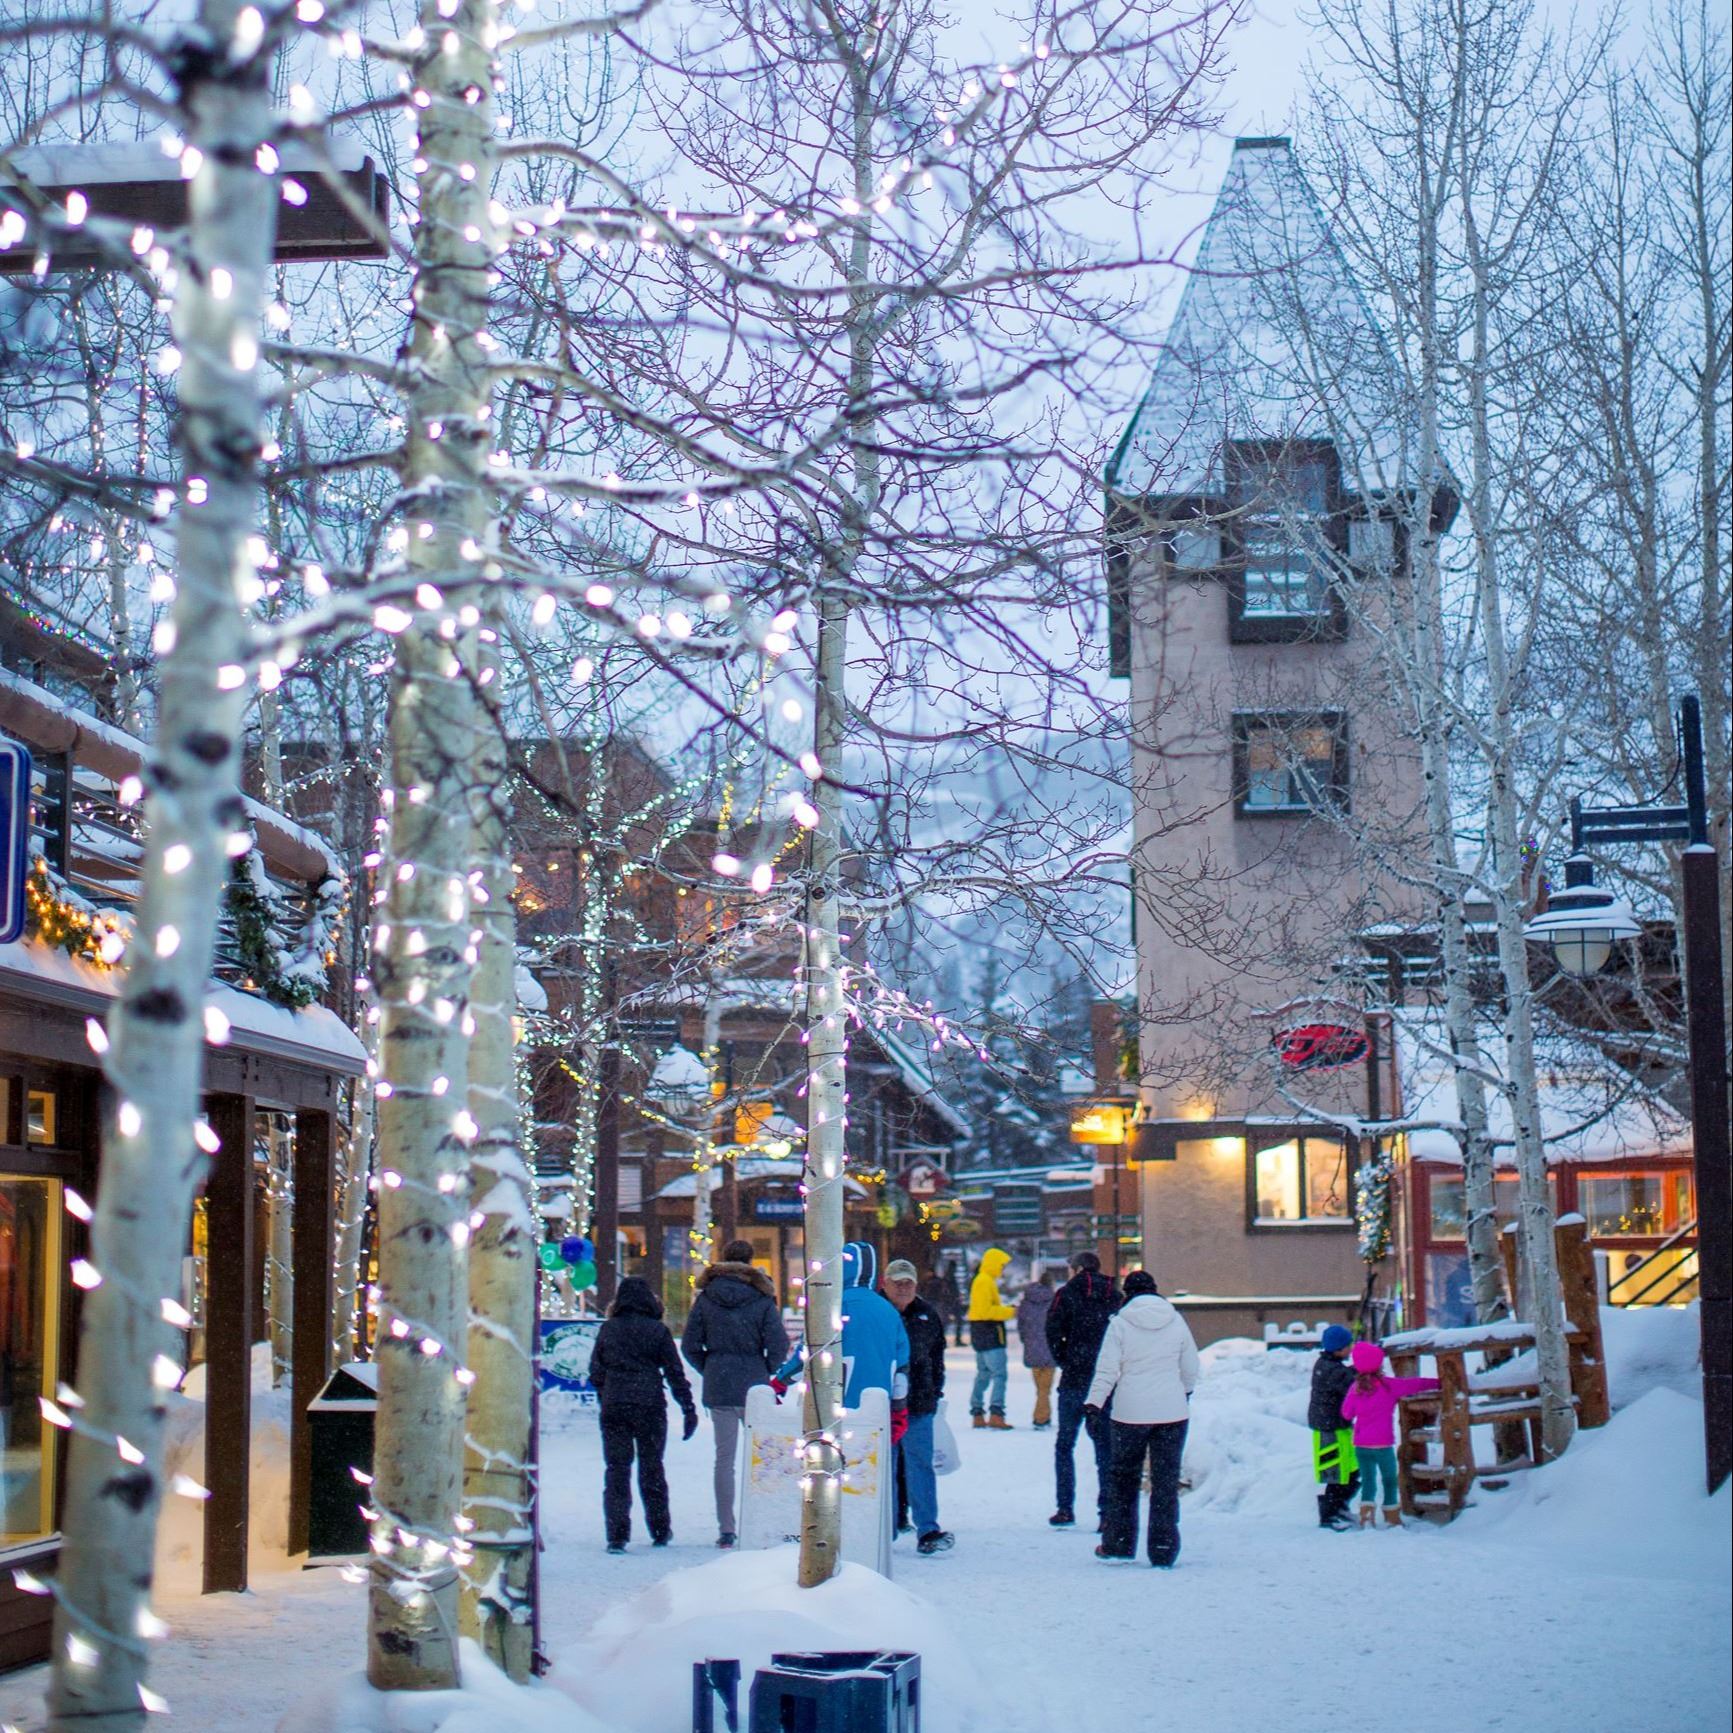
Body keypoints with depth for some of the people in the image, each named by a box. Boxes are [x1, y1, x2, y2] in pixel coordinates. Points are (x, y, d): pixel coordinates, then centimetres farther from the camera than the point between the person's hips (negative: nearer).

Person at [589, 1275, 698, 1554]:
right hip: (650, 1407, 0)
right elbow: (675, 1373, -1)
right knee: (651, 1467, 13)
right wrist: (688, 1409, 3)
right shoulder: (657, 1330, -2)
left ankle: (617, 1535, -6)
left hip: (614, 1408, 0)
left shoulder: (607, 1330, 2)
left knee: (616, 1469, 3)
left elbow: (596, 1372, 6)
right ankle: (660, 1530, 22)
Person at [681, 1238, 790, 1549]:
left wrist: (709, 1370, 12)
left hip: (717, 1387, 2)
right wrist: (766, 1372, 6)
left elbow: (690, 1345, 1)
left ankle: (726, 1530, 3)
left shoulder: (705, 1298, 1)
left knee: (724, 1459, 6)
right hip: (754, 1388, -2)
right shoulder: (762, 1299, -5)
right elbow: (778, 1345, -10)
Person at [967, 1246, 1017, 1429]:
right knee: (1000, 1373, -14)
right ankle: (996, 1414, -22)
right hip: (989, 1333, -11)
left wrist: (1007, 1310, 11)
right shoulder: (985, 1282, -14)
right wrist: (1009, 1312, -14)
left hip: (982, 1335, 11)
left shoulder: (982, 1280, 19)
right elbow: (985, 1310, -21)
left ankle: (977, 1415, 17)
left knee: (983, 1374, 14)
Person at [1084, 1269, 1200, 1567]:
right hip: (1172, 1412, 2)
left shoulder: (1120, 1322, -3)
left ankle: (1118, 1545, 17)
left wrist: (1094, 1402, -3)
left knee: (1124, 1477, 14)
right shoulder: (1176, 1321, 5)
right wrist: (1185, 1394, 31)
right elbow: (1191, 1369, 13)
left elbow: (1107, 1369, -8)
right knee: (1166, 1481, 6)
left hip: (1130, 1412, -2)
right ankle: (1163, 1553, 4)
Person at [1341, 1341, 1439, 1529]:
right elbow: (1416, 1385, -1)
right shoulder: (1389, 1386, -10)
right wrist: (1437, 1382, 13)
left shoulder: (1355, 1388, -3)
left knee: (1368, 1481, 12)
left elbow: (1346, 1413, 4)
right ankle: (1392, 1519, 17)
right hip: (1383, 1445, -3)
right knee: (1390, 1481, 12)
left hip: (1361, 1446, 3)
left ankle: (1366, 1517, 4)